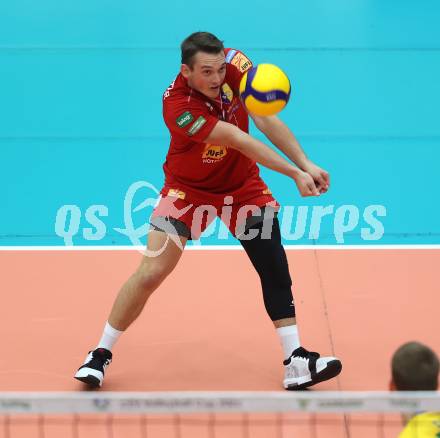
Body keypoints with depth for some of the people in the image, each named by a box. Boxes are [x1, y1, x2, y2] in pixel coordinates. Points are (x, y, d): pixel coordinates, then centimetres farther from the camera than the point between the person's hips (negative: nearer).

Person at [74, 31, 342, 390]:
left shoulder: (234, 63, -21)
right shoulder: (177, 105, -33)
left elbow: (266, 121, -24)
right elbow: (240, 140, -37)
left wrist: (306, 164, -35)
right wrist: (295, 174, -40)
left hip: (242, 185, 4)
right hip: (188, 189, -4)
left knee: (275, 267, -5)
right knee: (151, 273, -9)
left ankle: (296, 363, 0)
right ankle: (101, 354, 8)